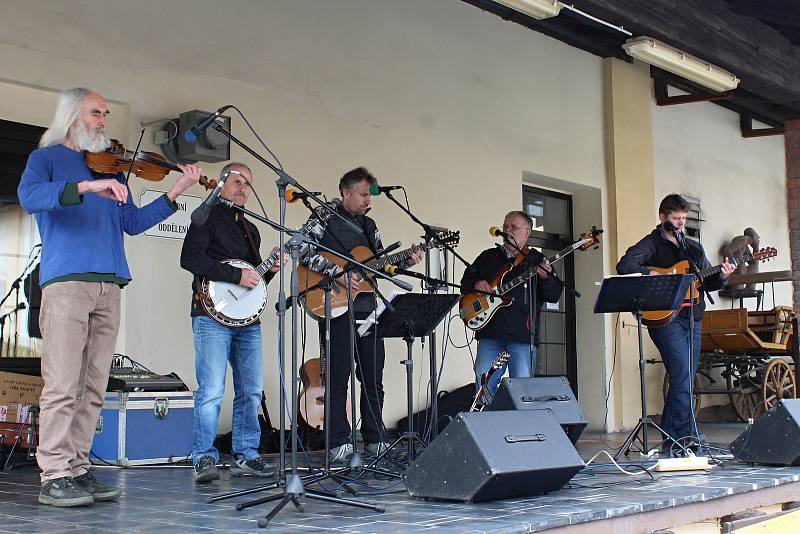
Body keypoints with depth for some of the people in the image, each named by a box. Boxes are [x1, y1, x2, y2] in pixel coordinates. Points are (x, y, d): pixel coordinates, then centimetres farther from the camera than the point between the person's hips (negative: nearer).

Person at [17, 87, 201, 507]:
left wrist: (175, 193, 7)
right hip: (66, 280, -5)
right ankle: (55, 477, -5)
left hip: (108, 285, 6)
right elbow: (29, 197, -13)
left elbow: (132, 223, 17)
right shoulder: (47, 157, 10)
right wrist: (87, 186, -25)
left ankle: (77, 470, 10)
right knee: (63, 385, -9)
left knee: (93, 387, 5)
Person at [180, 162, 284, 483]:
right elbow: (190, 258, -16)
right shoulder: (207, 217, 0)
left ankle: (245, 456, 16)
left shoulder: (251, 230, 23)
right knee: (211, 391, -11)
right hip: (213, 315, -8)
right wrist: (237, 275, -17)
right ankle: (204, 459, -4)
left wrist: (269, 269, 6)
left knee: (251, 390, 8)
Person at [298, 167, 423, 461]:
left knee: (373, 378, 8)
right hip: (335, 308, -6)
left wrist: (406, 261, 6)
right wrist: (339, 273, -20)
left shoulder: (369, 225, 18)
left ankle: (374, 439, 17)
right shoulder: (325, 217, -2)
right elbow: (305, 251, -15)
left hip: (367, 308, 7)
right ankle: (339, 443, 3)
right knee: (338, 378, -3)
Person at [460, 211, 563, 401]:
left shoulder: (537, 260, 7)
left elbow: (554, 295, 0)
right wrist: (476, 284, -2)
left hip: (523, 335, -3)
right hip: (489, 331, 3)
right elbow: (466, 280, 20)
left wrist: (545, 277, -21)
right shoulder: (488, 257, 17)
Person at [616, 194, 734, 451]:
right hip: (664, 316, -7)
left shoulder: (694, 248, 21)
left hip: (692, 317, 7)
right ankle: (675, 438, -11)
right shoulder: (652, 244, 0)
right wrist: (656, 276, -22)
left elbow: (707, 283, 22)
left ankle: (676, 438, 13)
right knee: (682, 377, -16)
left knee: (685, 379, 7)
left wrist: (722, 277, 1)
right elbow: (624, 266, -16)